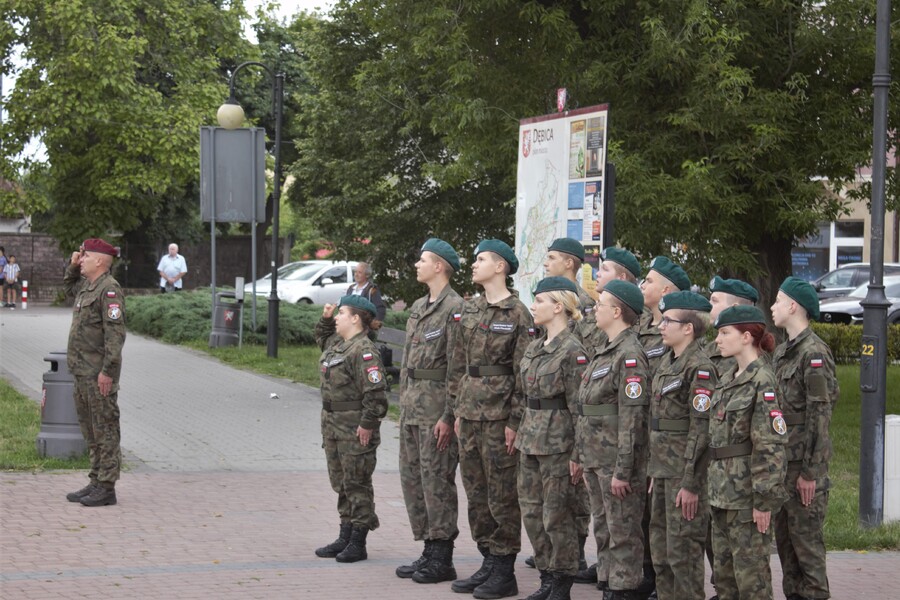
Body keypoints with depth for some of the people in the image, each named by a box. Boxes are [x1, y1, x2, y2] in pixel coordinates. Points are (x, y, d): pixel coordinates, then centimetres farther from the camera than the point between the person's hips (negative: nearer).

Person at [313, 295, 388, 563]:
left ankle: (358, 543, 5)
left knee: (357, 485, -2)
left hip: (355, 431, -10)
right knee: (340, 483, 15)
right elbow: (322, 338, 38)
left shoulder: (364, 350, -18)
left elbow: (375, 392, -22)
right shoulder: (336, 344, 12)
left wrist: (367, 424, -22)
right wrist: (326, 319, 21)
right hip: (333, 425, 10)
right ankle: (345, 538, 23)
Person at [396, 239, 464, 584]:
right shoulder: (418, 308, 17)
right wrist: (403, 404, 17)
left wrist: (448, 416, -19)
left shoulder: (455, 308, -12)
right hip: (412, 402, 9)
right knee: (412, 478, 11)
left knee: (436, 480, -6)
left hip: (436, 404, -9)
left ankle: (442, 559, 0)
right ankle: (429, 552, 18)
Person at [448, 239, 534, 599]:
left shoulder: (517, 315, -9)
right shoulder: (470, 311, 12)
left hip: (499, 416, -7)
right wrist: (458, 410, 13)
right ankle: (488, 563, 19)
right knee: (476, 492, 11)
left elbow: (524, 373, -11)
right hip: (470, 413, 7)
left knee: (502, 495, -2)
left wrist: (515, 421, -14)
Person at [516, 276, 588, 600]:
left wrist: (577, 454, -16)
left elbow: (580, 407, -14)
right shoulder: (534, 348, 12)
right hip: (530, 440, 8)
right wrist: (522, 436, 16)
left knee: (556, 517, -1)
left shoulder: (572, 351, -13)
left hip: (557, 443, -8)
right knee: (531, 512, 11)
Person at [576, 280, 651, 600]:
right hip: (596, 460, 10)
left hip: (617, 462, -10)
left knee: (623, 535, -2)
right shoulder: (605, 351, 15)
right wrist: (585, 459, 19)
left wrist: (622, 471, -20)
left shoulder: (630, 356, -16)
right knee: (604, 530, 15)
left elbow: (632, 419, -19)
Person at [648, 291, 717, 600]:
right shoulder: (667, 363, 13)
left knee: (683, 551, -4)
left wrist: (690, 484, -20)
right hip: (663, 470, 9)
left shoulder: (699, 368, -15)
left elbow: (701, 429, -18)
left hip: (685, 473, -9)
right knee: (660, 550, 15)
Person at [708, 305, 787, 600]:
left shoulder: (763, 382, -14)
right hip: (722, 493, 9)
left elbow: (770, 446, -18)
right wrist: (713, 487, 17)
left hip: (747, 495, -9)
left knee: (751, 574, -2)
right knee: (723, 570, 13)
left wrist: (764, 500, -19)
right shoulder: (727, 381, 13)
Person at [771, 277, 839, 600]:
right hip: (781, 458, 9)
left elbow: (819, 416, -18)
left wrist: (810, 471, -18)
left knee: (806, 536, -3)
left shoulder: (814, 353, -15)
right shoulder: (782, 351, 13)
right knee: (783, 533, 14)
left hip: (804, 462, -9)